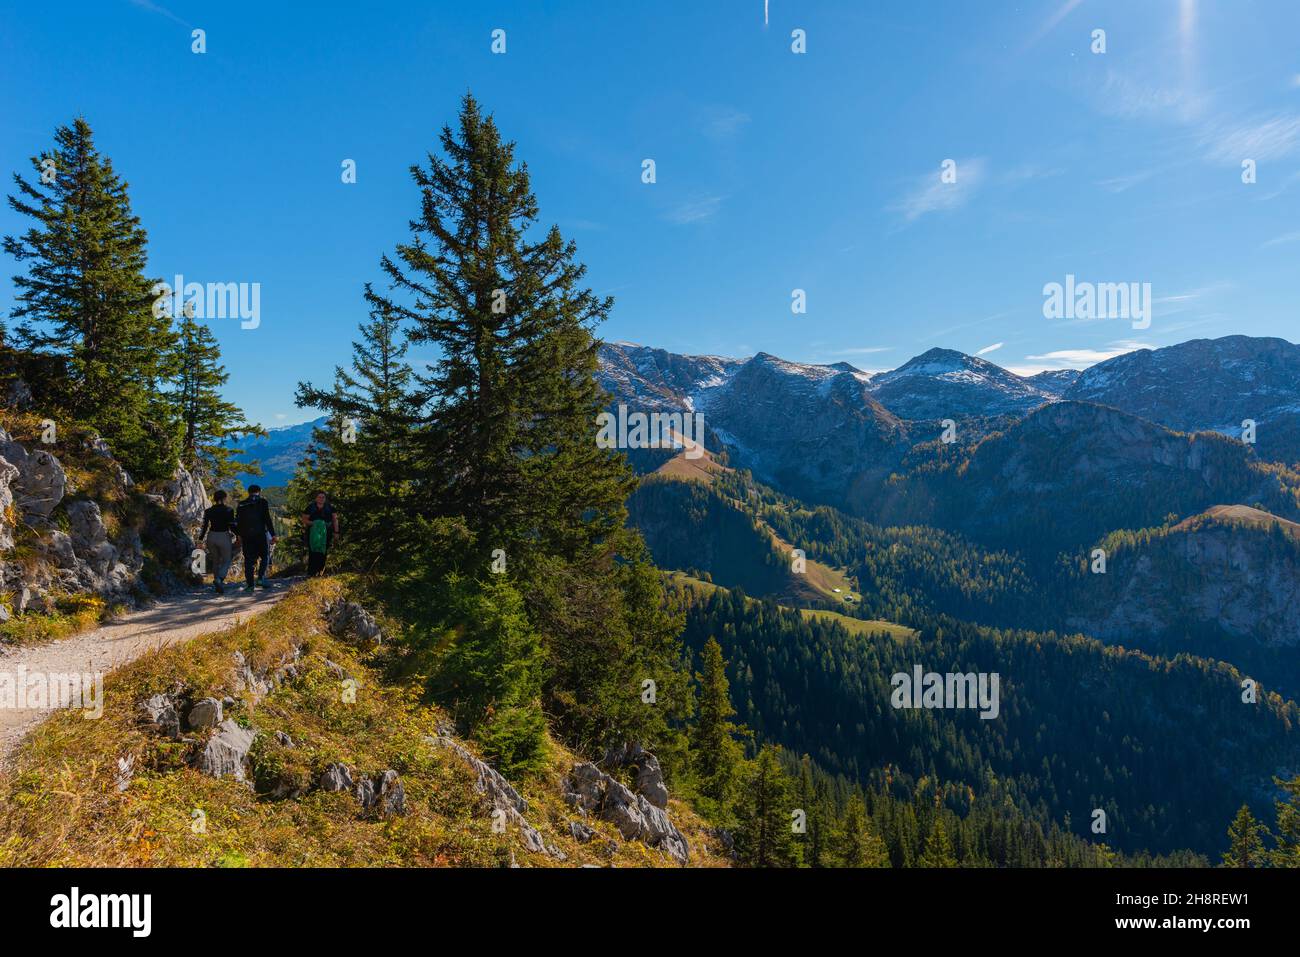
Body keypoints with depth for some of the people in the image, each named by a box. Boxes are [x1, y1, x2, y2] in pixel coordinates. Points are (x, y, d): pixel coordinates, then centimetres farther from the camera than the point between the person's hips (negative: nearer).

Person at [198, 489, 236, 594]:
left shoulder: (209, 511, 4)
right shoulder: (229, 510, -7)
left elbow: (204, 527, 4)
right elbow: (232, 526, -10)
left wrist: (201, 539, 16)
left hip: (212, 537, 4)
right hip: (224, 537, -4)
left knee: (216, 561, 18)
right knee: (226, 562, 6)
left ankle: (218, 586, 20)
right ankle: (219, 579, -21)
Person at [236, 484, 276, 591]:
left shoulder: (242, 504, 9)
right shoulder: (263, 502, -2)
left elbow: (237, 521, 10)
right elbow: (267, 519, -9)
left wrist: (240, 534, 21)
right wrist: (273, 535, -8)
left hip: (246, 535, 3)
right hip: (260, 534, -3)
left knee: (248, 559, 6)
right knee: (264, 557, 11)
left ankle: (249, 583, 5)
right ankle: (262, 578, -5)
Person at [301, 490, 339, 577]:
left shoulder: (330, 508, 6)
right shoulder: (310, 508, 2)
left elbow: (335, 520, 8)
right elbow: (304, 519, 2)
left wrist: (336, 532, 2)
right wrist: (313, 523, -15)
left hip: (326, 533, 2)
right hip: (313, 533, -2)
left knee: (323, 553, 2)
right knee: (313, 553, -9)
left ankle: (321, 572, 11)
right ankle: (311, 573, -6)